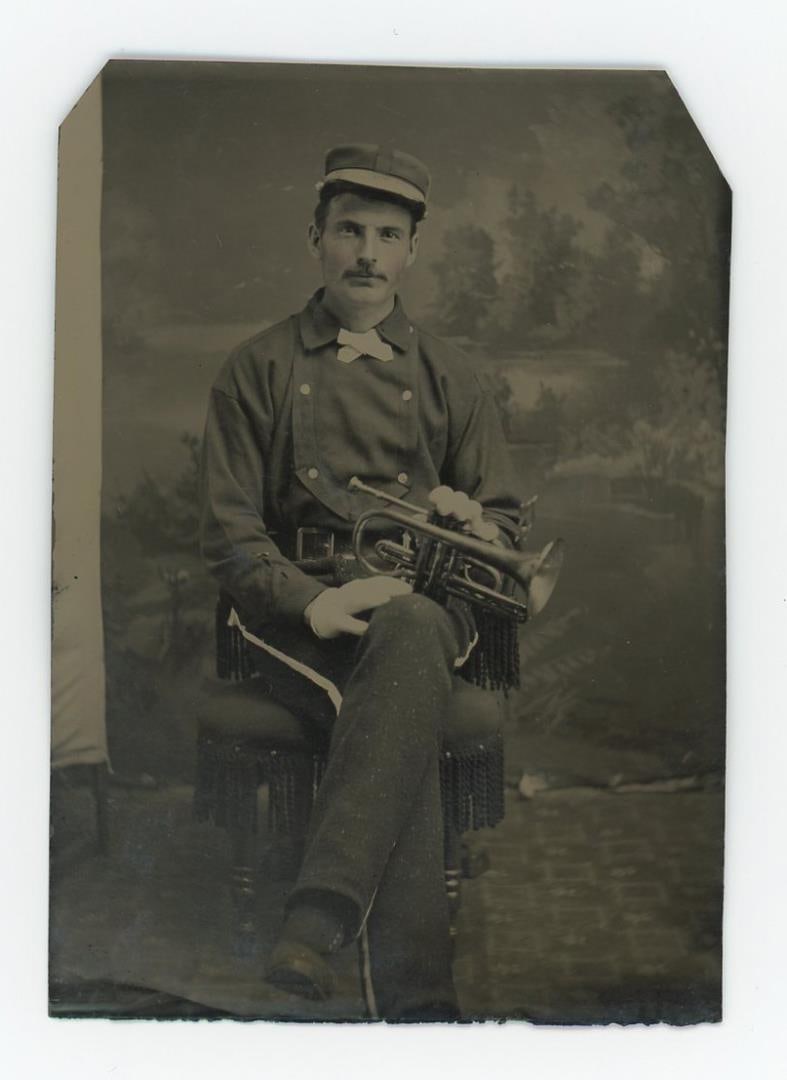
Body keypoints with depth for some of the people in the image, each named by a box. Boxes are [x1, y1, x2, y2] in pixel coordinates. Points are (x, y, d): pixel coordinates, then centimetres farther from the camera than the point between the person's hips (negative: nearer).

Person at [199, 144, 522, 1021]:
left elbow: (504, 522, 19)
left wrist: (472, 521, -8)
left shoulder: (446, 375, 20)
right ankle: (416, 999, -37)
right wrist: (313, 600, -18)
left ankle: (319, 918, -45)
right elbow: (229, 534, 2)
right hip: (295, 612, -1)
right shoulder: (257, 369, 11)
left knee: (414, 634, -38)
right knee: (412, 711, -36)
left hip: (425, 609, 2)